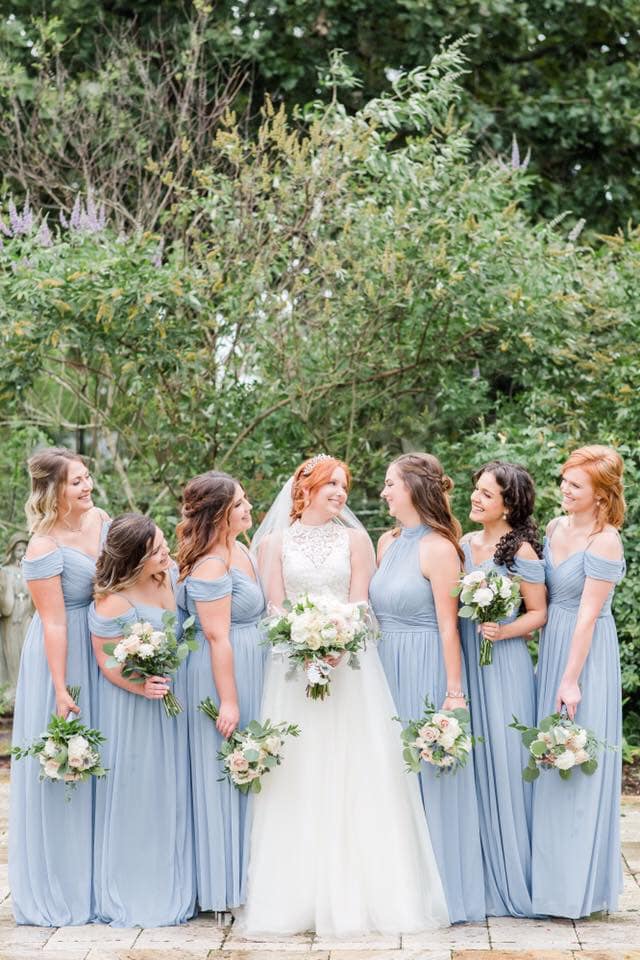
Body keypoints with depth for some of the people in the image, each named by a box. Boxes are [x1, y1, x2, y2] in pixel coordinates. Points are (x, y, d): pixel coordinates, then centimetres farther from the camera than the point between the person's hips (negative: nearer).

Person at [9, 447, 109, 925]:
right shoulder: (45, 549, -20)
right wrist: (61, 690, -18)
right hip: (65, 653, -7)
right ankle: (61, 886, 15)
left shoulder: (101, 519, 0)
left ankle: (99, 877, 28)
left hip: (105, 650, 7)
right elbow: (54, 622, -20)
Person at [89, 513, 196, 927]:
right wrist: (139, 685, -27)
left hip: (175, 701, 7)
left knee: (173, 791, 14)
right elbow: (106, 660, -14)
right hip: (133, 704, -7)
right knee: (137, 793, 2)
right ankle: (133, 895, 18)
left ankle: (173, 887, 28)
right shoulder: (114, 603, -24)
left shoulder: (171, 574, -3)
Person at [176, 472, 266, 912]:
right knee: (224, 775, 0)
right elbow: (217, 637, -22)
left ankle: (247, 875, 27)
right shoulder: (211, 566, -21)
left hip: (252, 670, 10)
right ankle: (224, 883, 10)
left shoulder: (241, 550, 9)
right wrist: (228, 700, -22)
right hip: (224, 674, -10)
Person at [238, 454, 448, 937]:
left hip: (350, 666, 0)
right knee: (297, 782, -1)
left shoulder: (355, 539, 9)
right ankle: (299, 896, 4)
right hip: (293, 669, 0)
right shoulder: (274, 543, 7)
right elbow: (275, 609, 1)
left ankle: (360, 892, 4)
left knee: (354, 778, -1)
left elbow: (359, 605, 1)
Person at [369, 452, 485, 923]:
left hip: (426, 669, -8)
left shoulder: (438, 549, -13)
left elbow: (448, 626, -15)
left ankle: (443, 889, 13)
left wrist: (454, 692, -17)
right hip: (387, 669, 8)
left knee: (430, 775, 0)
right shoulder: (388, 542, 9)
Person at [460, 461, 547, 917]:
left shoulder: (521, 550, -9)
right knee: (471, 764, 9)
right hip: (466, 662, 6)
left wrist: (504, 631, -22)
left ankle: (510, 878, 12)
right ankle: (477, 873, 19)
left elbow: (539, 612, -7)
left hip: (504, 664, -6)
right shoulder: (466, 544, 10)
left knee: (503, 764, -1)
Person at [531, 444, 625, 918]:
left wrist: (571, 679, -18)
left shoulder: (604, 542, -17)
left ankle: (577, 886, 12)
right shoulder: (556, 527, 6)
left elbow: (588, 615, -18)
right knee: (549, 765, 13)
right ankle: (550, 873, 25)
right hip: (550, 647, 8)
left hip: (585, 654, -8)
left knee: (575, 767, 0)